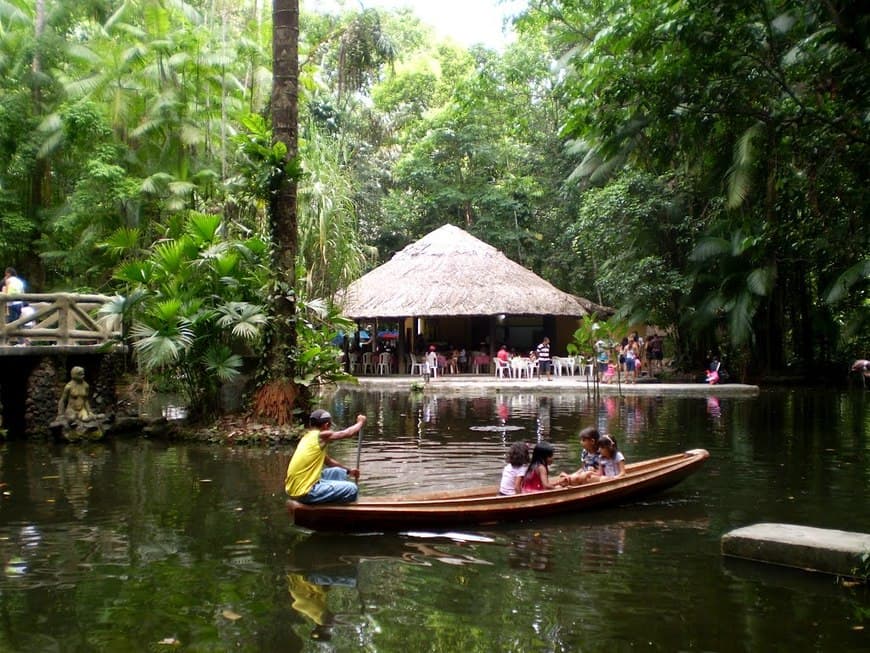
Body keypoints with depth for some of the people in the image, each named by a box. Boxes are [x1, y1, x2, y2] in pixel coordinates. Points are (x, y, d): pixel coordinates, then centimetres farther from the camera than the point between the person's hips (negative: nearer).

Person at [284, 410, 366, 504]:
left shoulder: (308, 436, 16)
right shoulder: (321, 436, -12)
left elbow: (327, 461, 28)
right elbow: (349, 433, -3)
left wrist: (348, 470, 28)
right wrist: (361, 422, 15)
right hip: (304, 492, -10)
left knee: (339, 472, 24)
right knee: (351, 489, -12)